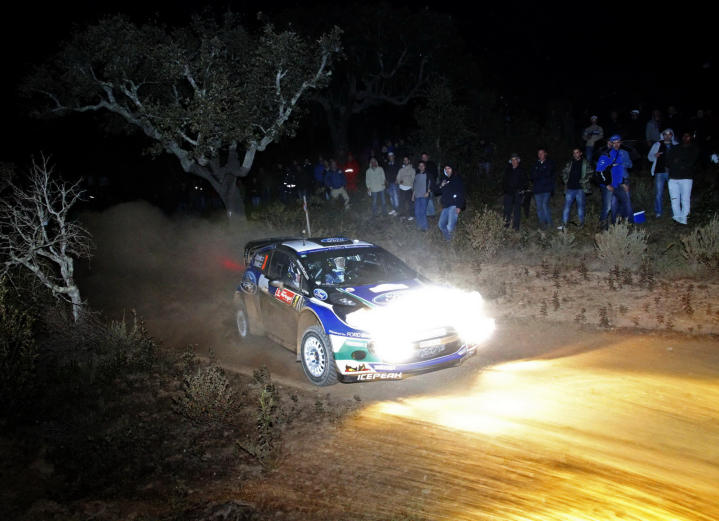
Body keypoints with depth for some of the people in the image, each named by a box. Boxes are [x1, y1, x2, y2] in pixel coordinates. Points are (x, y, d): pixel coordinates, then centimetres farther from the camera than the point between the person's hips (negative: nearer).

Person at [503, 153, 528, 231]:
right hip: (508, 193, 2)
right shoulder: (507, 170, 11)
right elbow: (504, 181, 18)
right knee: (507, 210, 0)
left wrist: (522, 190, -4)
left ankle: (515, 227, 3)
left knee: (517, 210, 0)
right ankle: (506, 226, 4)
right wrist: (504, 190, 8)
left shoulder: (521, 170, 3)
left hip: (517, 194, -2)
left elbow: (525, 183, 7)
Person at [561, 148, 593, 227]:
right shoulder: (569, 164, 13)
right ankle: (564, 224, -1)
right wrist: (566, 181, 5)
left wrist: (583, 181, -9)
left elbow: (591, 173, -1)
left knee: (580, 207, 3)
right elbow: (564, 173, 20)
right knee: (567, 206, -1)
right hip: (570, 188, 3)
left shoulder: (585, 163, 4)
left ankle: (581, 223, 10)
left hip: (580, 189, -3)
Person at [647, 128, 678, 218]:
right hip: (660, 171, 0)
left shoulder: (677, 145, 10)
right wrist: (655, 156, -8)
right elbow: (650, 157, 13)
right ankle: (658, 213, 5)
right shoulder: (657, 145, 9)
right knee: (658, 193, -3)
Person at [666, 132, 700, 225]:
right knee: (674, 200, -2)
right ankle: (677, 218, 3)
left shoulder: (694, 148, 10)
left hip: (686, 178, -3)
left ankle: (683, 220, -6)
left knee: (685, 200, -7)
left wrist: (678, 162, -1)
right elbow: (668, 160, 4)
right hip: (673, 177, 3)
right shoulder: (675, 148, 18)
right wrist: (681, 166, -7)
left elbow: (691, 162, -3)